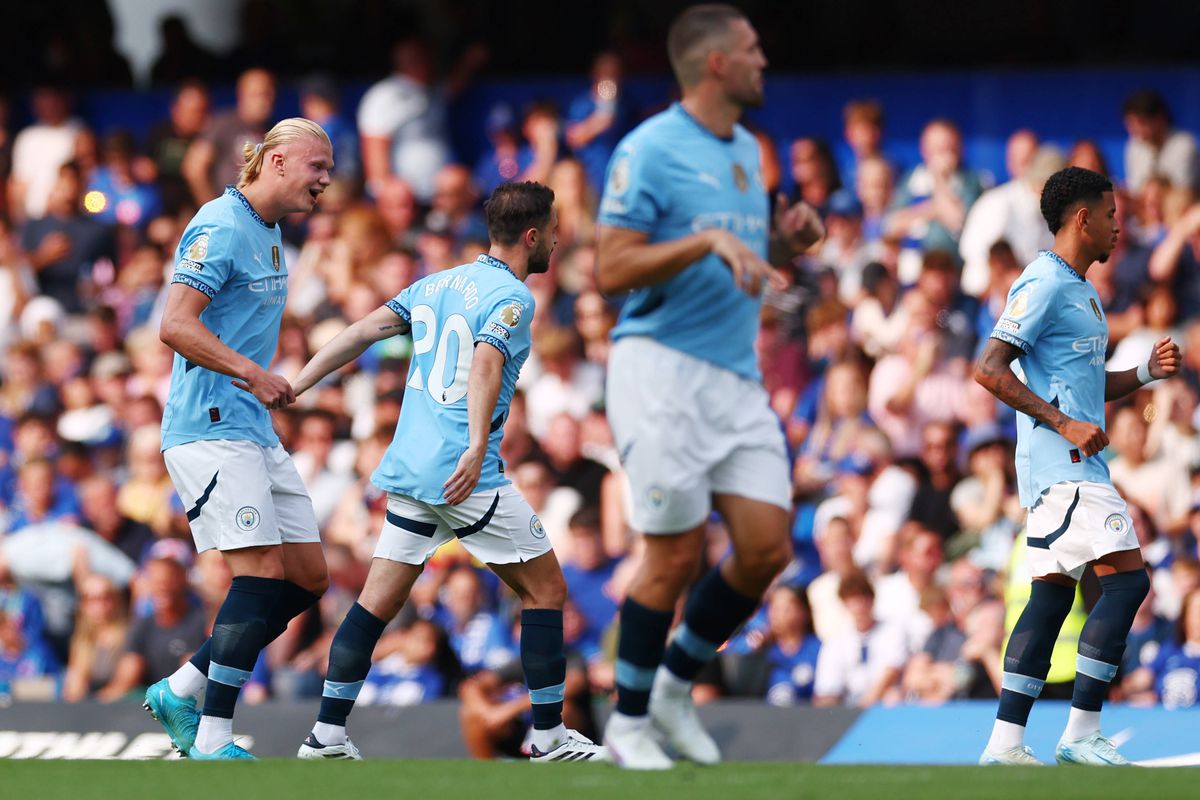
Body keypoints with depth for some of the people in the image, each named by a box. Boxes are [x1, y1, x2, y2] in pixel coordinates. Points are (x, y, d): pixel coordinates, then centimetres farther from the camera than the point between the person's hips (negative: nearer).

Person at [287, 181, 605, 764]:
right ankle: (550, 739, 5)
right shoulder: (512, 297, -8)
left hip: (408, 469, 7)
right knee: (546, 590, 4)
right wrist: (477, 448, -38)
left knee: (377, 602, 8)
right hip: (466, 476, -7)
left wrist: (291, 387, 11)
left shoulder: (437, 284, 15)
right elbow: (485, 365, -25)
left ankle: (327, 735, 2)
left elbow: (362, 332, 10)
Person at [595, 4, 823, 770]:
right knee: (677, 555, -6)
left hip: (738, 376, 7)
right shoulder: (651, 150, -9)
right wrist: (708, 241, -23)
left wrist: (784, 233, 7)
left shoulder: (747, 152, 16)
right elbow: (613, 269, -14)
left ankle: (677, 685, 19)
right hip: (663, 368, -7)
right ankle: (629, 720, 10)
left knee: (768, 547, -1)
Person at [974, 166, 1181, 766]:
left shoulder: (1080, 290, 22)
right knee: (1127, 580, -14)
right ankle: (1081, 734, -15)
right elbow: (990, 369, -18)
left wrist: (1147, 372, 14)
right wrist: (1064, 424, -21)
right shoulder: (1044, 284, -10)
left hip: (1073, 466, 10)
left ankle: (1005, 742, 3)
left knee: (1052, 594, 6)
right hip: (1063, 468, -10)